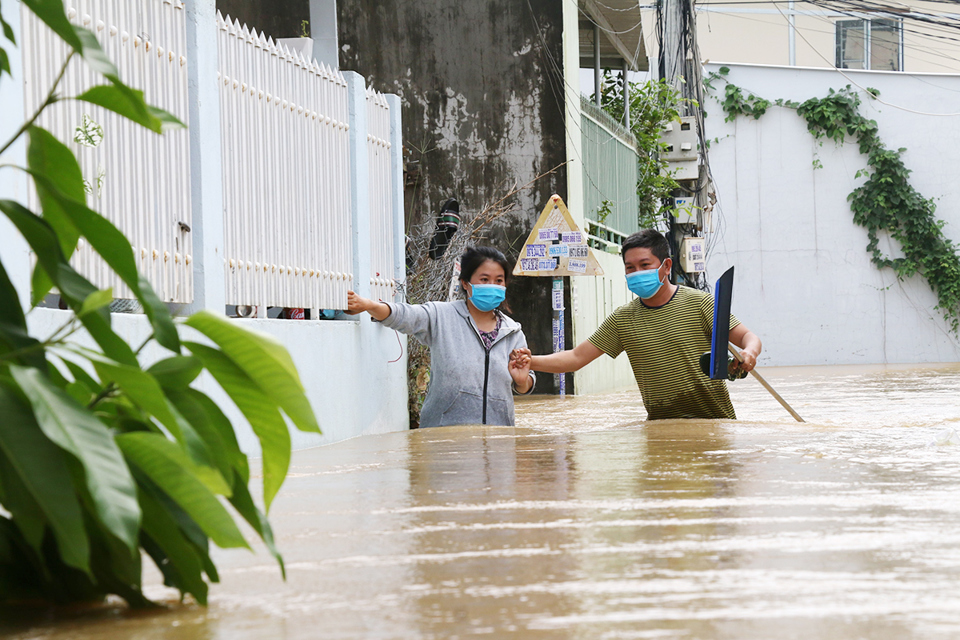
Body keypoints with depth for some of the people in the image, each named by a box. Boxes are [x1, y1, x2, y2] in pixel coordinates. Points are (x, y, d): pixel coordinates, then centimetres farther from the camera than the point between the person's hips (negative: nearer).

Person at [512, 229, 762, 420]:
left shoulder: (699, 303, -1)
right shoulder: (623, 319, 7)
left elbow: (747, 337, -4)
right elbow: (577, 357, 4)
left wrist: (749, 352, -29)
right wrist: (532, 362, -12)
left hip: (715, 420, -2)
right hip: (660, 426, 2)